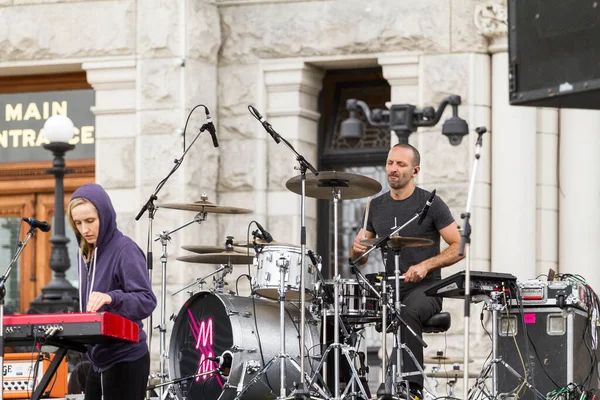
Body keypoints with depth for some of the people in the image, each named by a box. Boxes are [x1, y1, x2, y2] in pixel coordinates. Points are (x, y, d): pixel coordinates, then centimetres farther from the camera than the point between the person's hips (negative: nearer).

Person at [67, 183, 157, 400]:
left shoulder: (125, 250, -14)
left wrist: (111, 298, -40)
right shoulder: (86, 252, 11)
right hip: (98, 360, 8)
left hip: (125, 362, -8)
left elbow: (146, 301, -24)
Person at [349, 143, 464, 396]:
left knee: (409, 313, -38)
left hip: (425, 288, -5)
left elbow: (459, 248, -4)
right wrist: (357, 249, -7)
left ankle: (410, 386, -39)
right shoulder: (377, 206, 13)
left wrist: (425, 265, -18)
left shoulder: (430, 204, -2)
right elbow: (359, 258, 18)